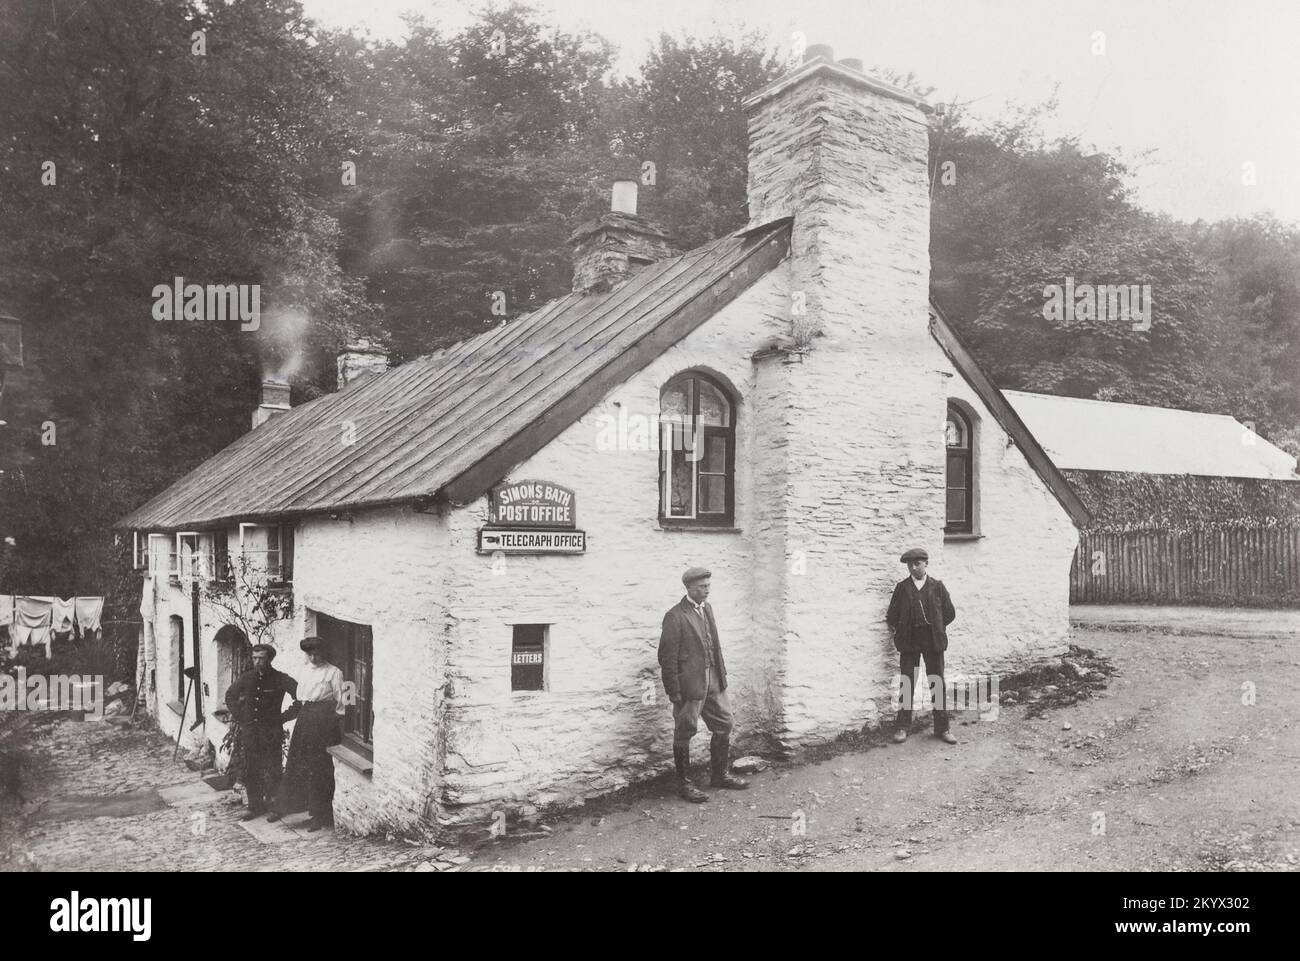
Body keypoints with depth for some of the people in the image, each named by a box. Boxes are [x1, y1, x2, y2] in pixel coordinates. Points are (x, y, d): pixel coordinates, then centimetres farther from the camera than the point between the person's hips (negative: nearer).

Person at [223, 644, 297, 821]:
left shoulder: (280, 679, -7)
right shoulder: (246, 678, 5)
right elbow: (230, 696, 21)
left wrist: (283, 717, -6)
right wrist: (238, 716, 11)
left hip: (271, 732, -4)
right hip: (248, 731, 4)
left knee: (271, 772, -2)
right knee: (249, 772, 7)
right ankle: (255, 808, 19)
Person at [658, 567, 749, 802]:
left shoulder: (706, 608, 9)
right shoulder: (675, 617, -16)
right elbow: (667, 657, -16)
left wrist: (721, 674, 10)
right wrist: (674, 692, -16)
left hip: (713, 682, 8)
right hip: (689, 685, -8)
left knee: (724, 726, 13)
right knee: (684, 734, 5)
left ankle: (720, 775, 29)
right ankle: (684, 784, 18)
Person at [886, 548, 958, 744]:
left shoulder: (937, 586, 4)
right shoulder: (902, 587, 5)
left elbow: (949, 613, 8)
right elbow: (892, 616, 5)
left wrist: (937, 628, 8)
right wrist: (897, 629, -3)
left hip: (933, 640, 0)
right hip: (909, 640, 0)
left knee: (938, 684, 5)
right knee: (907, 685, 2)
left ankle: (942, 728, 14)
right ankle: (903, 727, 10)